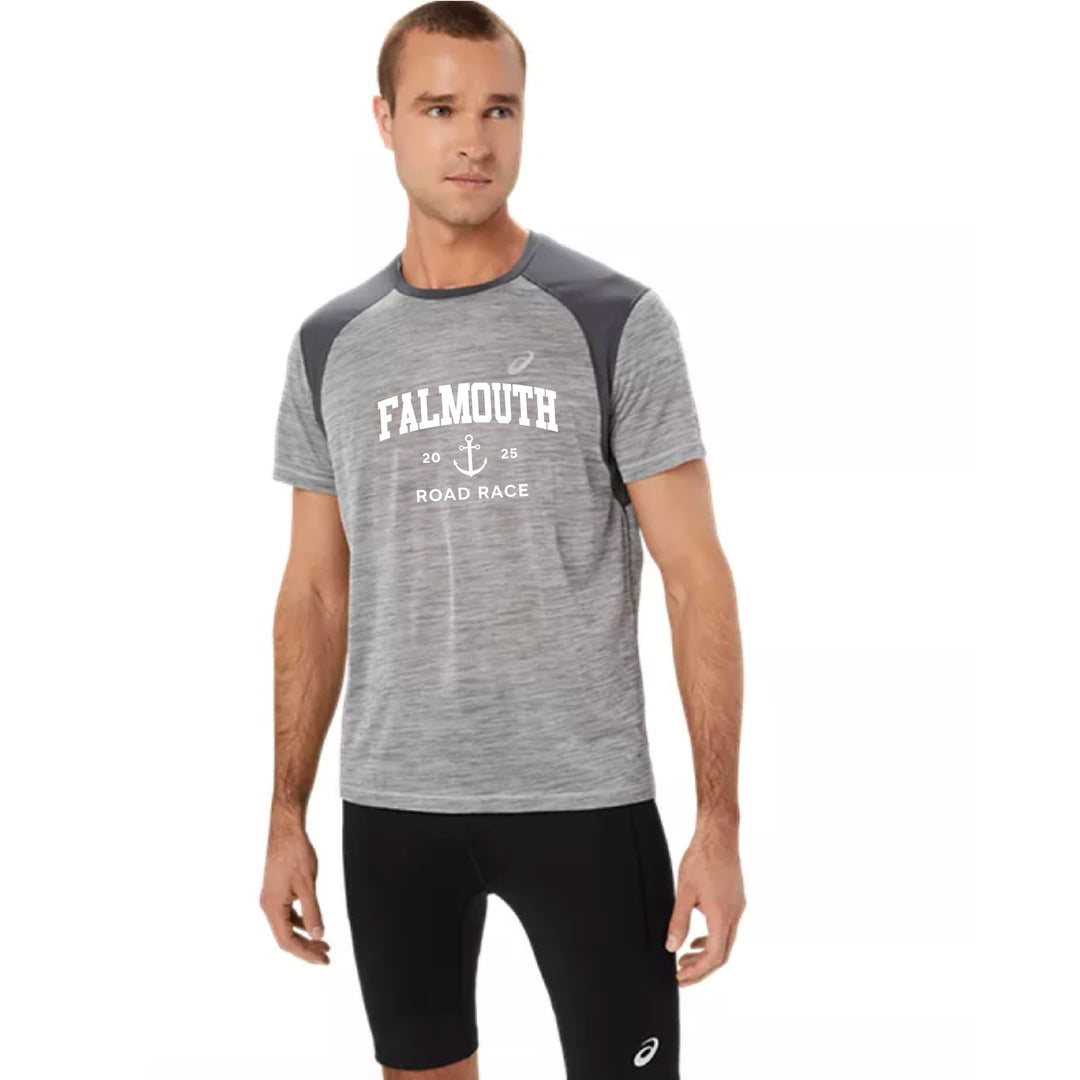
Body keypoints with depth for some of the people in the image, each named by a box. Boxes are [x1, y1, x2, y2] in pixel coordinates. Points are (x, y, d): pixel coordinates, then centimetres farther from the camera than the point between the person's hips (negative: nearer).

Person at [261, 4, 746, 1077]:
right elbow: (317, 593, 10)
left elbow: (695, 575, -6)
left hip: (585, 798, -3)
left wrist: (719, 824, -11)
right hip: (390, 801, 3)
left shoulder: (616, 320, -5)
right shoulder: (331, 343, 5)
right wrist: (287, 816, 7)